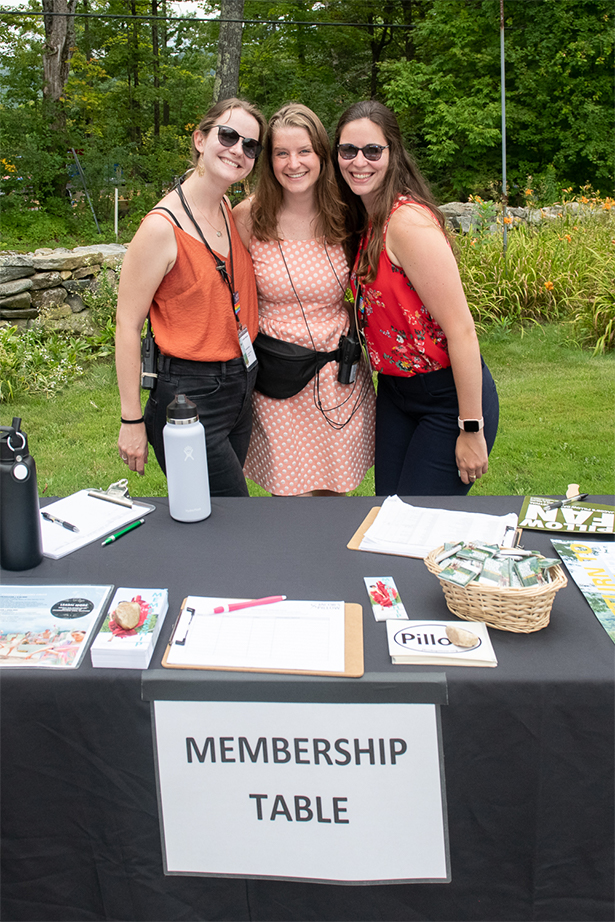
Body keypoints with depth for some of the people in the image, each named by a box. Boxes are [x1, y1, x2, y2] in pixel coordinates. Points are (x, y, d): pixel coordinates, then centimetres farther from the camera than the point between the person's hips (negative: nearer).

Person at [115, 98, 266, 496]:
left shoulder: (232, 212, 7)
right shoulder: (163, 227, -16)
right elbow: (128, 325, -13)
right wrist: (132, 421, -12)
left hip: (240, 388, 8)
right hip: (190, 397, -7)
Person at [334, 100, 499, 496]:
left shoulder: (409, 221, -21)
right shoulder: (366, 220, 5)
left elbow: (462, 330, -22)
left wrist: (471, 429, -21)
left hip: (449, 397, -8)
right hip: (394, 391, 8)